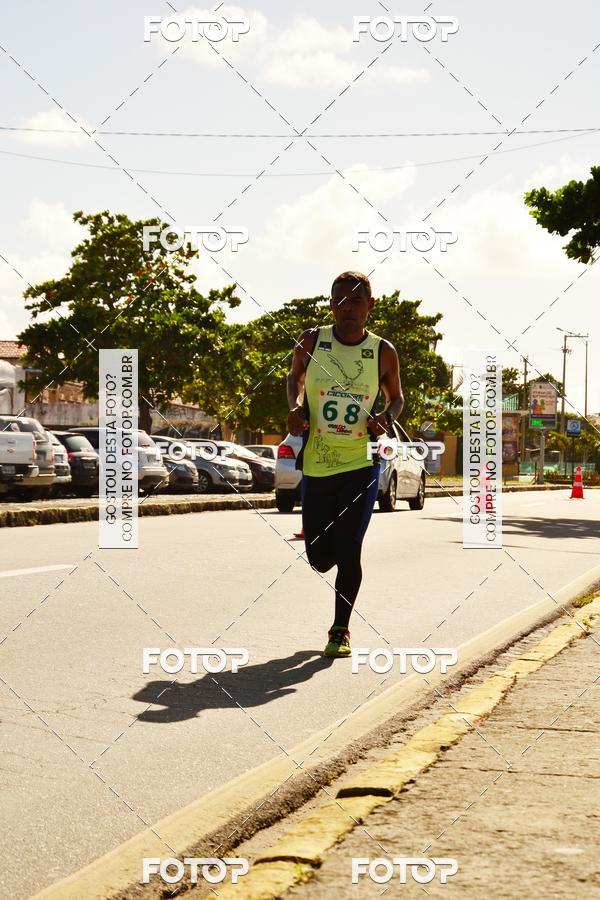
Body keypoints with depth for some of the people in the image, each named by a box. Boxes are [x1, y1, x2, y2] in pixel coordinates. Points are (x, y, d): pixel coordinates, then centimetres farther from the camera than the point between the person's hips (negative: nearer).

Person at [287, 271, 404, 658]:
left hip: (361, 465, -1)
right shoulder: (311, 341, -2)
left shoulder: (383, 352, -3)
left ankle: (341, 629, 9)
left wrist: (386, 417, -9)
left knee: (348, 550, -10)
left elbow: (397, 397, 13)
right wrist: (297, 407, -4)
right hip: (316, 465, 2)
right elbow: (296, 377, 17)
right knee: (320, 559, 6)